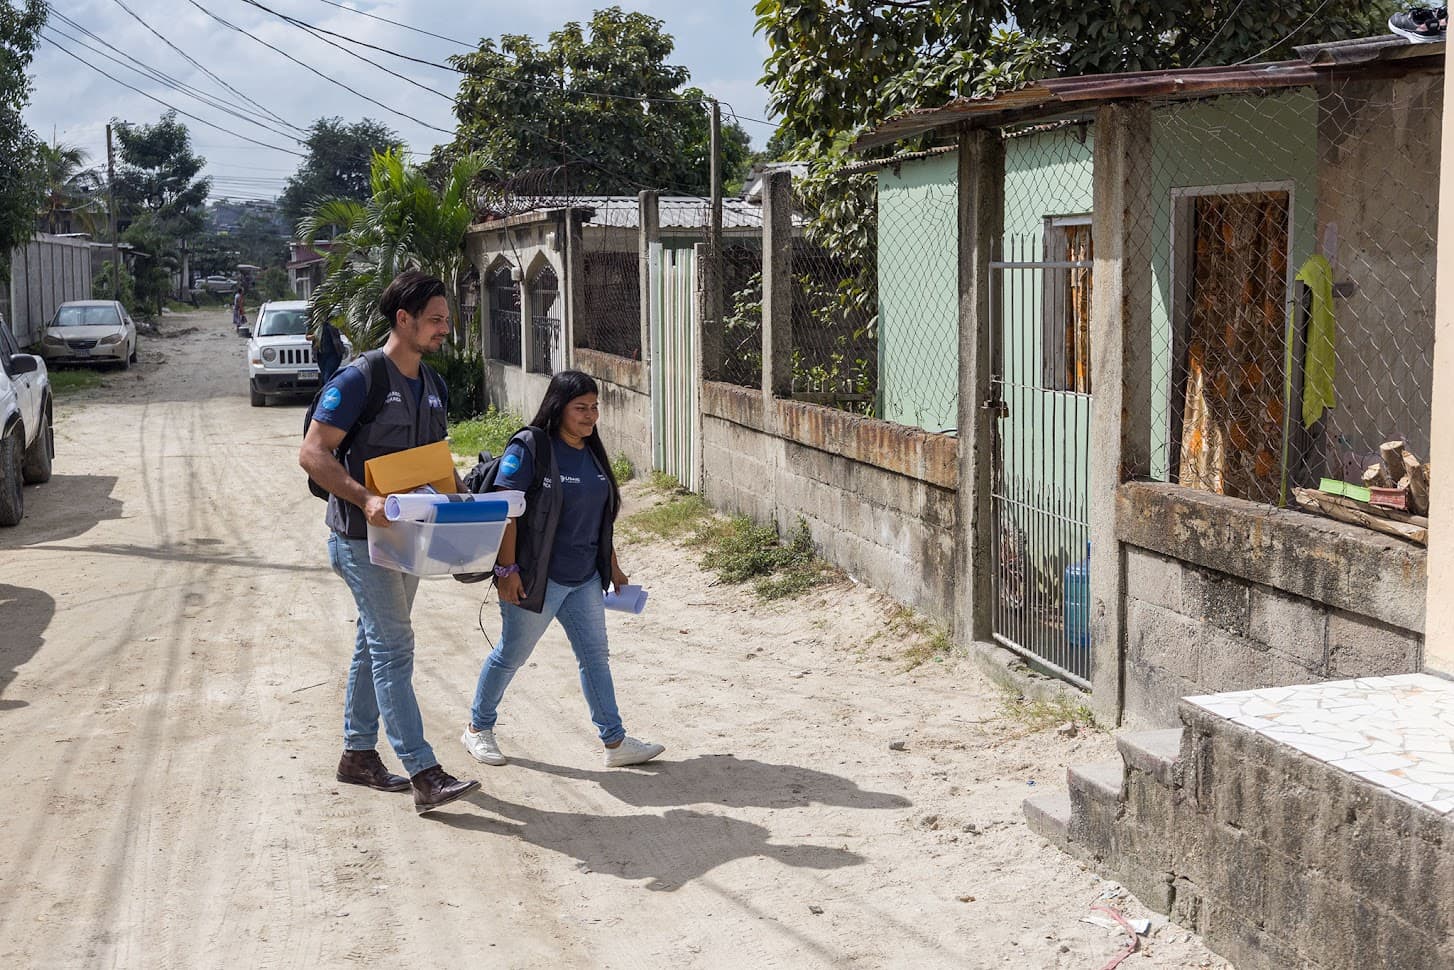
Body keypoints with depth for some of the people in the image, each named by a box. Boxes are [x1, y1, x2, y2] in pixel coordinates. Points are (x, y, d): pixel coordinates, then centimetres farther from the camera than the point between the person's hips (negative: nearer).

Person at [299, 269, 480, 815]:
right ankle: (423, 774, -10)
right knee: (394, 648, -10)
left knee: (375, 642, 15)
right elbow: (313, 454, -17)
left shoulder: (432, 385, 10)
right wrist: (366, 499, -29)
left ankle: (358, 754, 27)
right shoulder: (359, 380, -15)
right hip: (362, 538, -8)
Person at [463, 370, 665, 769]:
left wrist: (613, 567, 19)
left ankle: (615, 741, 14)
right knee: (510, 656, 8)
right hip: (537, 579, -7)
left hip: (585, 579, 7)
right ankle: (478, 728, 27)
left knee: (595, 657, 8)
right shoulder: (529, 449, -14)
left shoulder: (592, 453, 10)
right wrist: (507, 569, -19)